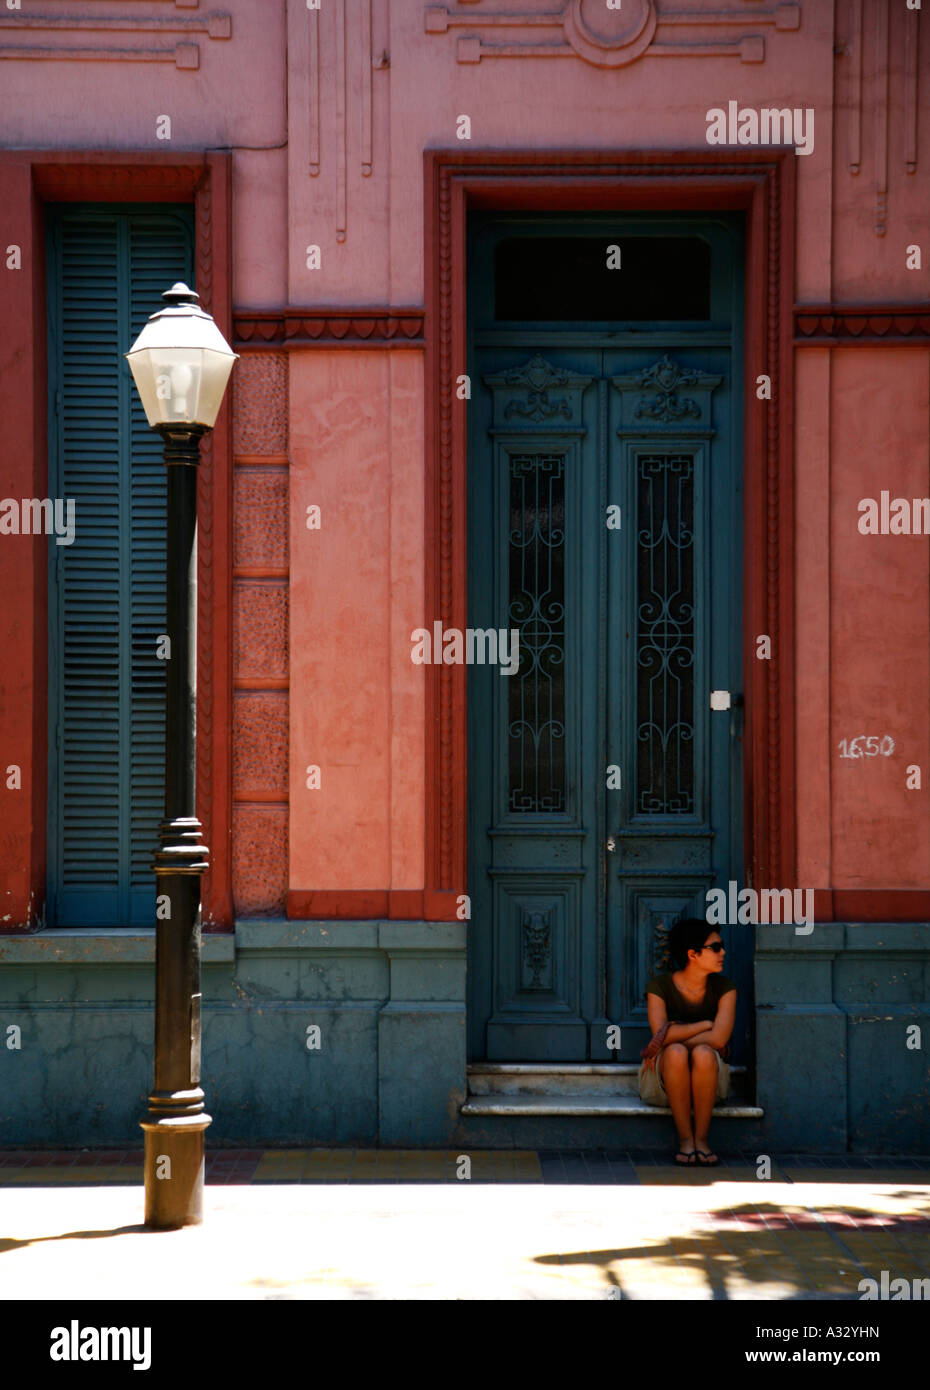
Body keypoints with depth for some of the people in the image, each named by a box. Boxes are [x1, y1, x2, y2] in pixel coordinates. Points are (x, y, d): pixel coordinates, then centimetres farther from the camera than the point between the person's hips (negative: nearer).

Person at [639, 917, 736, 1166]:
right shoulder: (659, 986, -8)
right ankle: (685, 1138, -27)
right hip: (664, 1080, -1)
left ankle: (701, 1137, -24)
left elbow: (719, 1038, -17)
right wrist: (706, 1025, -16)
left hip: (707, 1078, 1)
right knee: (676, 1052, -35)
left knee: (703, 1053, -34)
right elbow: (661, 1032, -22)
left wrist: (672, 1036, -20)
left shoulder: (723, 987, -3)